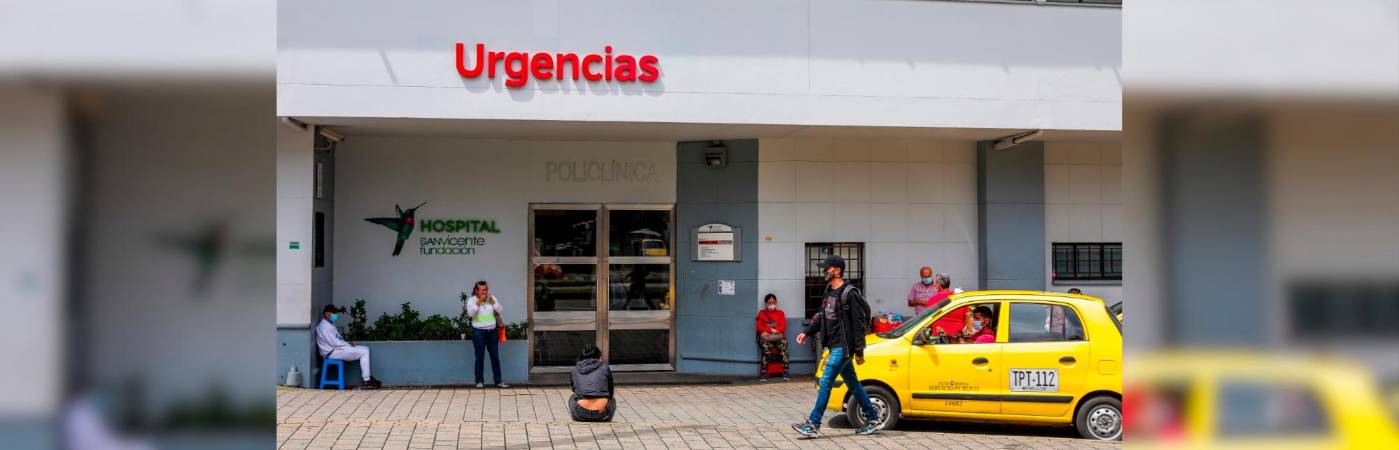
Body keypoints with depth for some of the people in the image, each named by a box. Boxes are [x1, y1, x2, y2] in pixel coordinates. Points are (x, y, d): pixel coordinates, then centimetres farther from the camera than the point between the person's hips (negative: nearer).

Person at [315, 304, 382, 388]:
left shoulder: (330, 324, 18)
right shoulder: (324, 326, -16)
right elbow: (334, 343, -20)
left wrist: (347, 344, 3)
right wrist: (348, 344, -8)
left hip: (337, 349, 10)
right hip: (332, 352, -10)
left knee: (365, 349, 7)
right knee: (363, 352, -16)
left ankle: (367, 377, 3)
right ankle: (367, 380, -16)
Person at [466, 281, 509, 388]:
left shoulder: (492, 298, 5)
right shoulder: (472, 300, -1)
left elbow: (501, 312, 0)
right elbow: (470, 313, -18)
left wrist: (492, 302, -10)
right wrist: (479, 301, -20)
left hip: (492, 331, 3)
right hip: (478, 332, -3)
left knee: (495, 357, 5)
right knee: (480, 357, 0)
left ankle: (498, 381, 10)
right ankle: (479, 381, 9)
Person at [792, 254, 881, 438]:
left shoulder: (849, 294, -16)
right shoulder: (829, 291, 12)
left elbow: (858, 323, -16)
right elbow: (822, 317, 21)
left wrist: (859, 351, -17)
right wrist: (807, 332, 10)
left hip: (843, 347, -9)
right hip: (835, 346, 9)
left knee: (825, 383, -10)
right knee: (853, 384, 14)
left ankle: (813, 424, -7)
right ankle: (873, 420, 23)